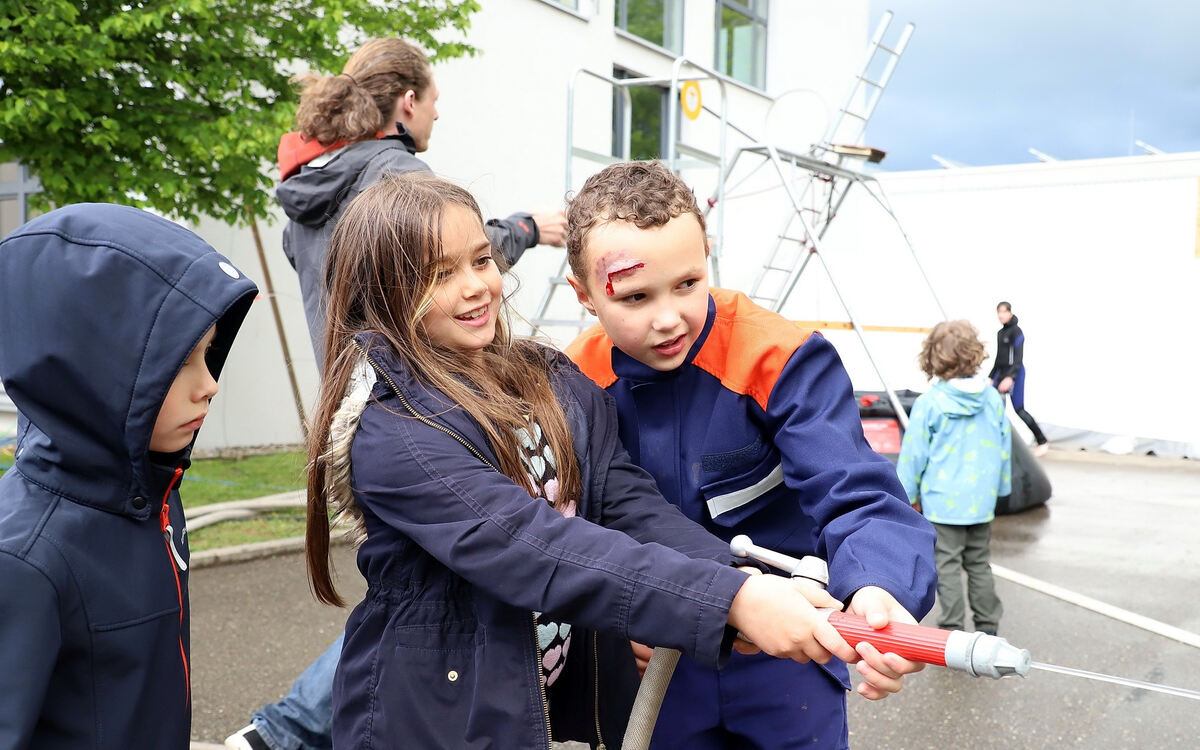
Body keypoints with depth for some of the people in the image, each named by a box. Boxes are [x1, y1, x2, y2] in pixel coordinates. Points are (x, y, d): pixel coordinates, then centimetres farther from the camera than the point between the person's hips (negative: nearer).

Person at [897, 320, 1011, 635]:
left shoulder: (929, 403, -13)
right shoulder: (993, 399, 0)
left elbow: (913, 453, -7)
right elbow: (1004, 446, 9)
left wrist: (910, 494, 4)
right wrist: (1001, 486, 22)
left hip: (942, 500, -4)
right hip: (982, 499, 5)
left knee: (947, 567, 2)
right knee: (979, 564, 15)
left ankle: (952, 631, 6)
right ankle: (988, 627, 22)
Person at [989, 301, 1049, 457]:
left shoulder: (1016, 331, -10)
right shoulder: (1000, 333, 14)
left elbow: (1018, 357, -18)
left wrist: (1010, 378, -30)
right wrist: (991, 377, 22)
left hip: (1014, 373, -7)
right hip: (1001, 373, 8)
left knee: (1019, 409, -5)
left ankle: (1043, 442, 8)